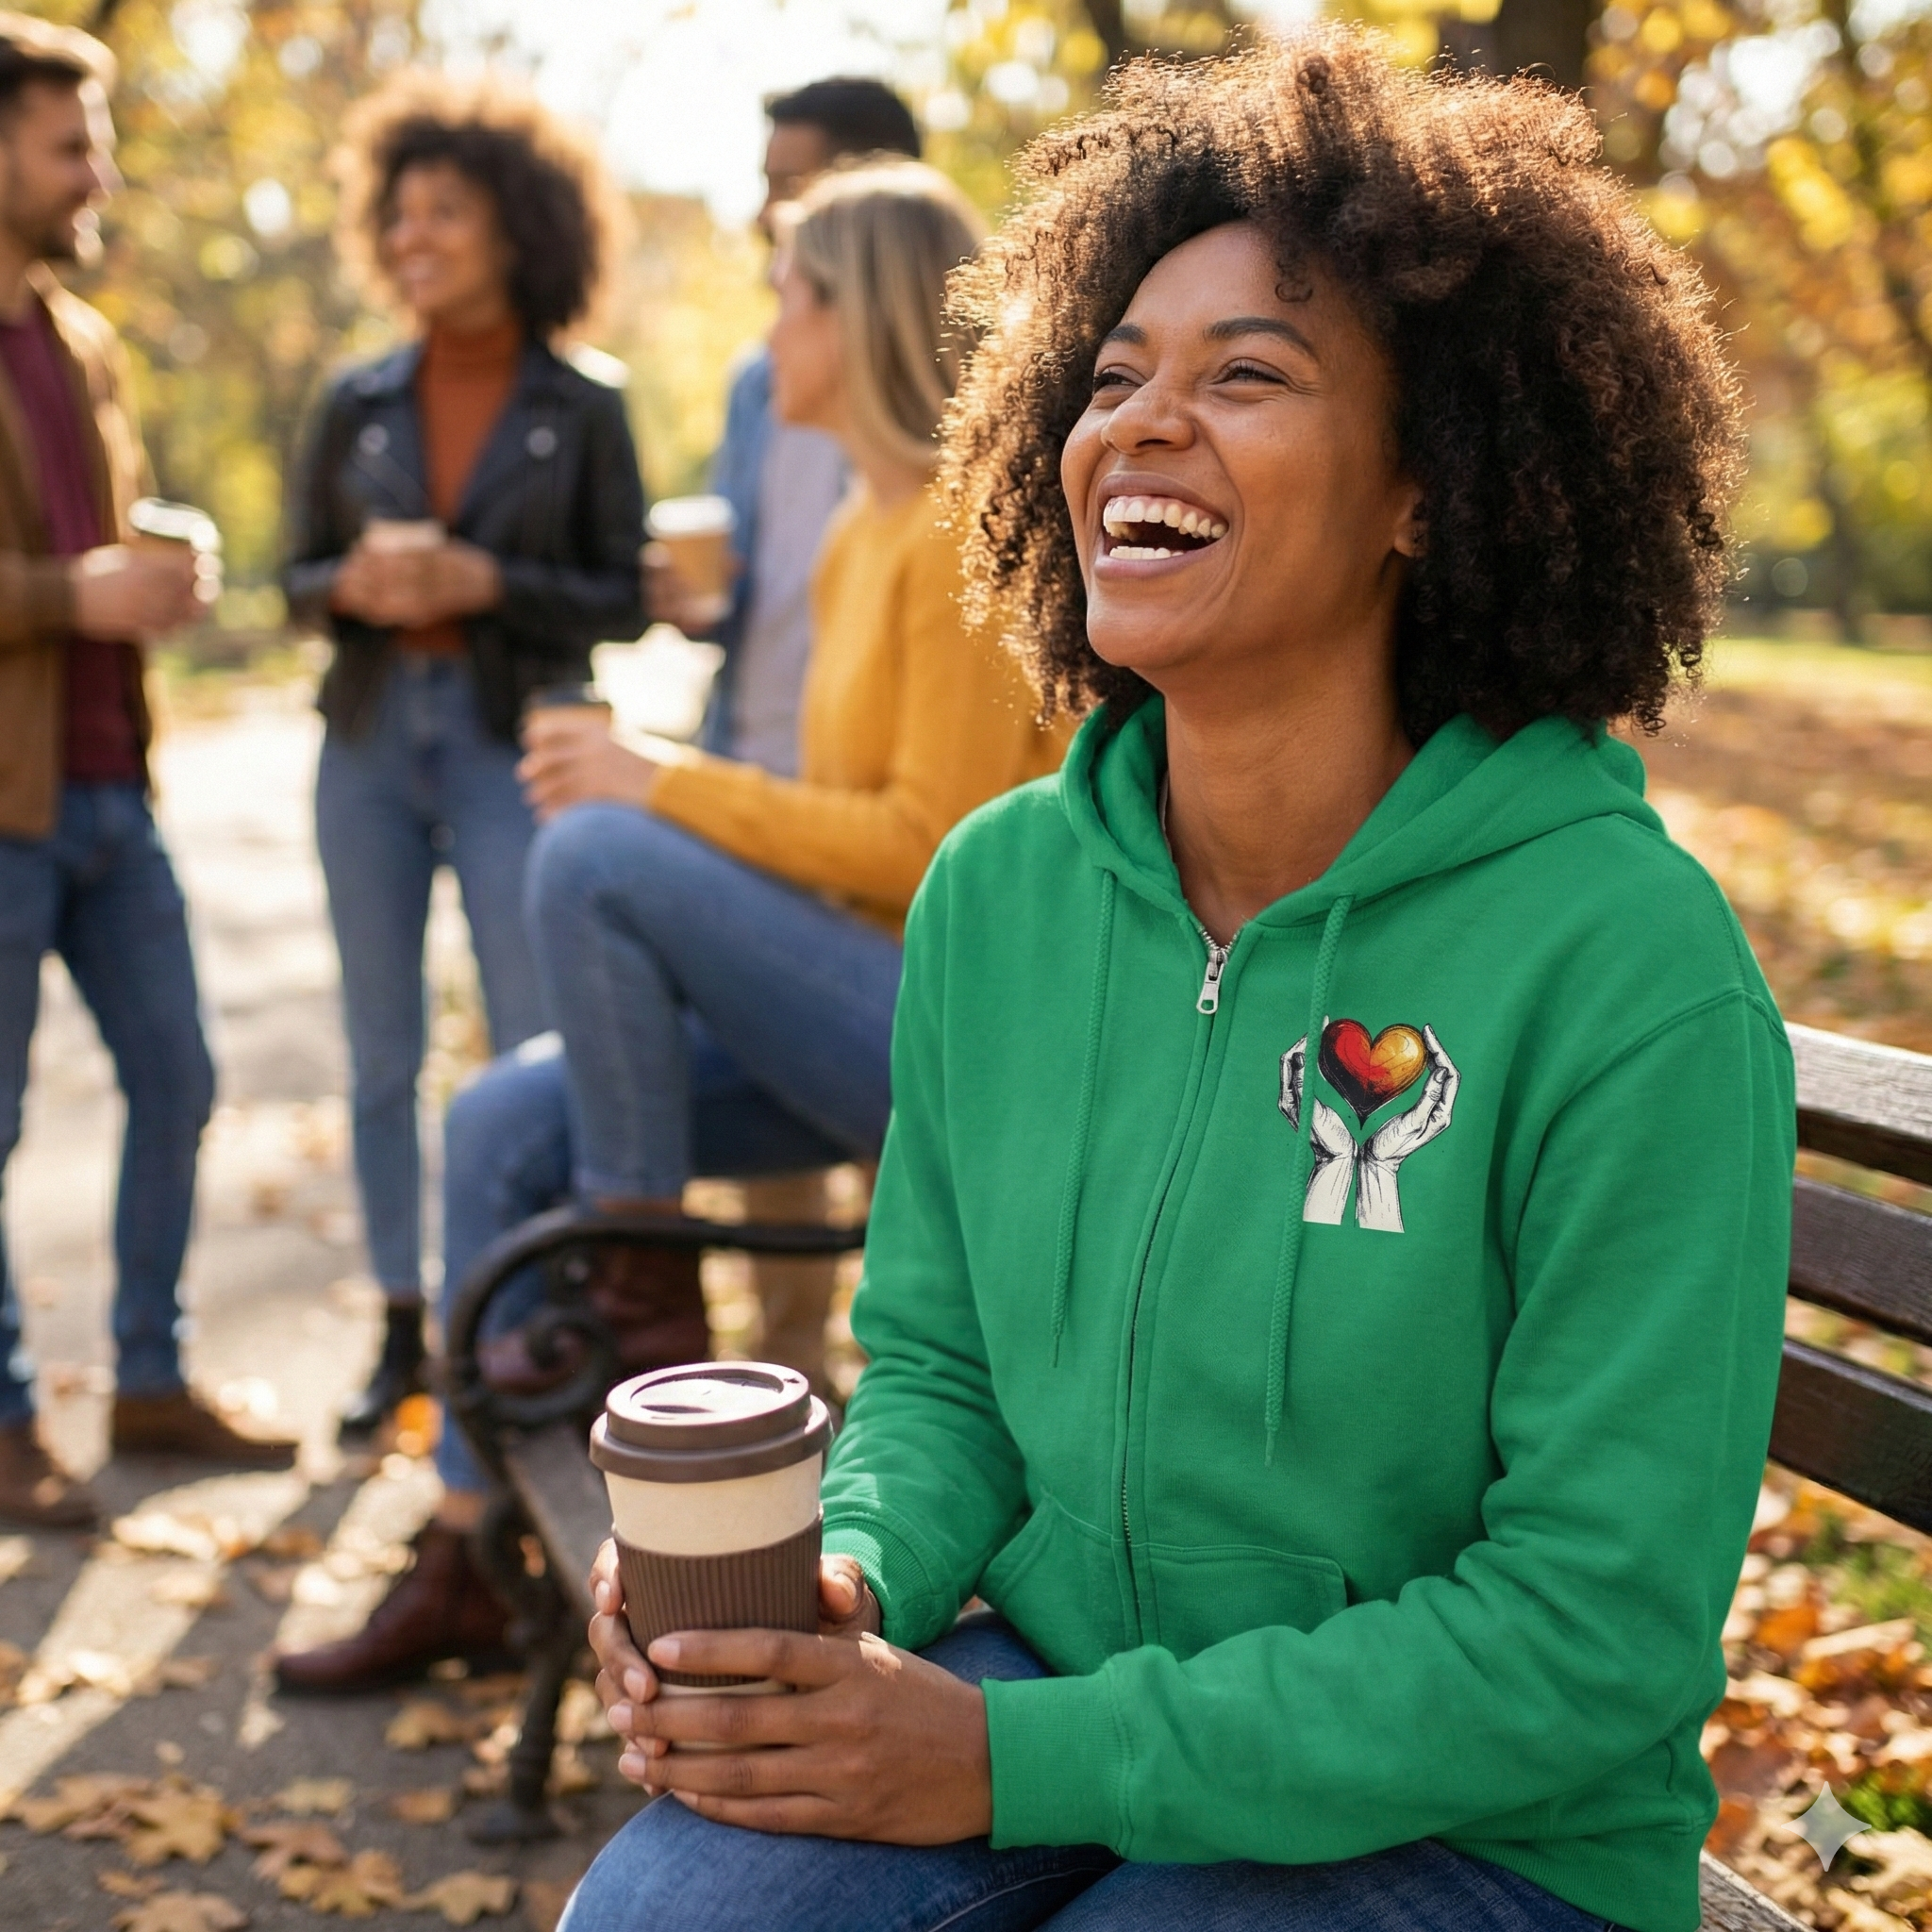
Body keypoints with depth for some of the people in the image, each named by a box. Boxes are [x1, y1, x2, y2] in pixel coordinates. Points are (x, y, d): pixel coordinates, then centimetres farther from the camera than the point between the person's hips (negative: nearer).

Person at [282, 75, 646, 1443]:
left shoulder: (584, 409, -1)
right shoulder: (360, 405, 7)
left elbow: (622, 602, -2)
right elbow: (296, 580, 11)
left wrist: (481, 582, -16)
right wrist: (355, 585, -12)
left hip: (513, 751, -3)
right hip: (371, 746, 3)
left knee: (536, 1050, -4)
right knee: (382, 1053, 8)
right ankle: (403, 1329, 20)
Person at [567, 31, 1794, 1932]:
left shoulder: (1624, 958, -18)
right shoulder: (996, 888, 0)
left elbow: (1596, 1629, -16)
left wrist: (1022, 1758, -20)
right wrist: (838, 1578, -13)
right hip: (1039, 1693, 4)